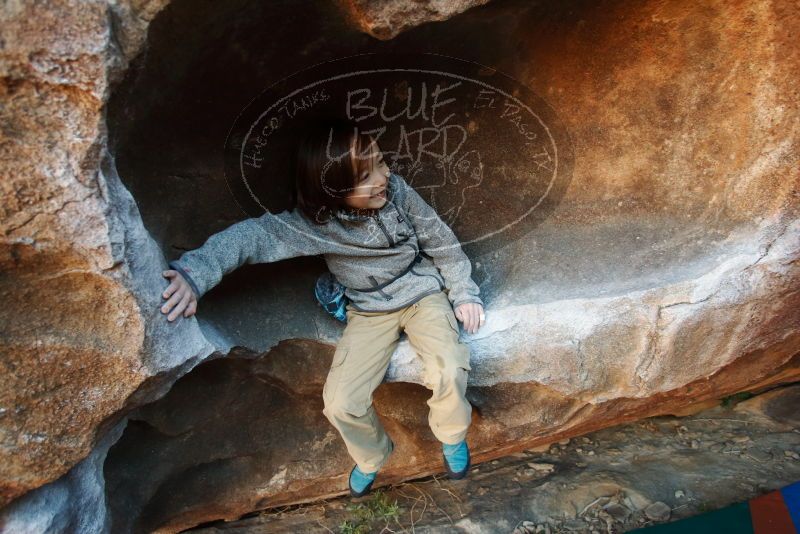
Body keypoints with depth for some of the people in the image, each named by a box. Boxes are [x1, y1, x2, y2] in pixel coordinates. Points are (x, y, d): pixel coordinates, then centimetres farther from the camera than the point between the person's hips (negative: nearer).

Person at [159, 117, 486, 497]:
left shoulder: (397, 190, -17)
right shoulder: (315, 224, -20)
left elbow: (442, 242, -5)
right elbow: (255, 234, -26)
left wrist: (464, 293, -2)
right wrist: (196, 272, -40)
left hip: (423, 292, 0)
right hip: (370, 310, 1)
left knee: (448, 371, -27)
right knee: (341, 404, -14)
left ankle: (452, 437, 9)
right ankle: (372, 455, 22)